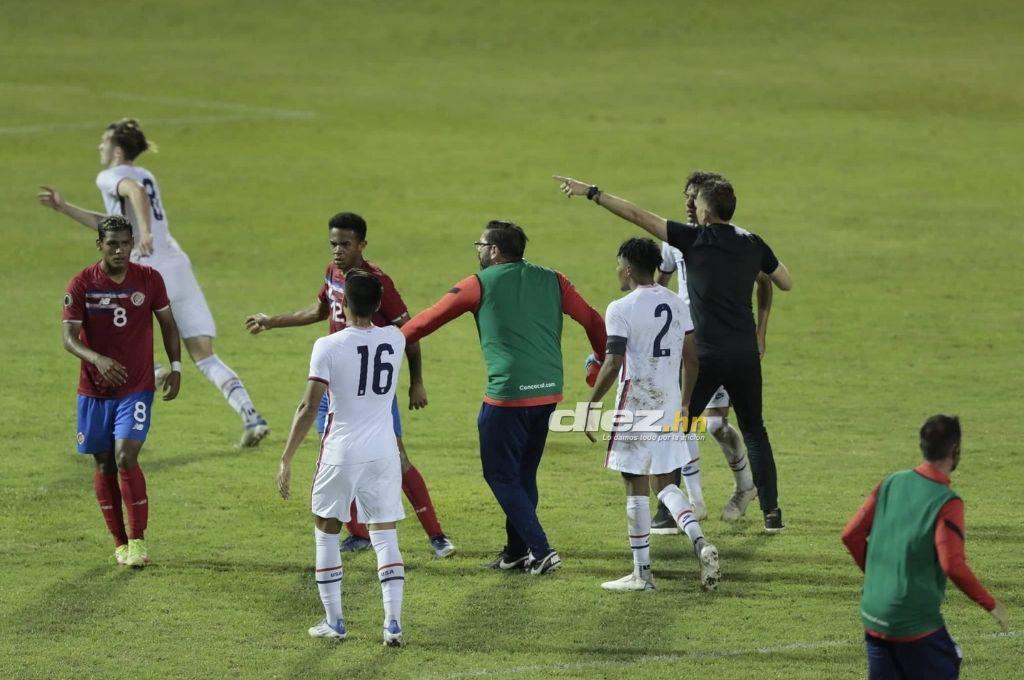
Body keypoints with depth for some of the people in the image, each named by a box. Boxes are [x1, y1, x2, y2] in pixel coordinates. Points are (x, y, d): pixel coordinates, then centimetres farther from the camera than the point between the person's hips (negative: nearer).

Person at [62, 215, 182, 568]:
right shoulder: (81, 284, -7)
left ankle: (138, 539, -7)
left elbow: (168, 324, 10)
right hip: (95, 389, 1)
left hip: (137, 388, -1)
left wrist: (175, 367, 1)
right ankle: (120, 542, 18)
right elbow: (69, 337, -13)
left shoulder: (149, 279, -3)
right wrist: (97, 359, -31)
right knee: (104, 464, 7)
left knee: (125, 458, -16)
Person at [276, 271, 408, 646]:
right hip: (384, 451, 3)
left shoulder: (328, 347, -12)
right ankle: (393, 623, -2)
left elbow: (308, 408, -12)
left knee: (326, 531, 13)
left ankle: (334, 622, 16)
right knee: (385, 536, 7)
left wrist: (286, 459, -7)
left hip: (341, 453, -3)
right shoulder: (394, 340, -1)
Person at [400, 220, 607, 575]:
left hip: (508, 395, -6)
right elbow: (592, 320, 12)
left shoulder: (480, 284, -2)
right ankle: (516, 551, 24)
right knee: (524, 474, 19)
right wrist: (605, 360, 28)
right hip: (548, 392, 6)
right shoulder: (551, 280, 10)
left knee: (501, 476, 4)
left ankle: (540, 550, -5)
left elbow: (428, 319, 6)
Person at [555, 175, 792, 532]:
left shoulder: (694, 238, -7)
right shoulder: (752, 244, 4)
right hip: (745, 352, 4)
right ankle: (771, 512, 10)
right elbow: (786, 282, 14)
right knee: (754, 430, 15)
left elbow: (639, 216, -7)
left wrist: (591, 193, -3)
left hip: (705, 354, -4)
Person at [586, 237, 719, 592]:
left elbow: (612, 365, -17)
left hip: (635, 406, -6)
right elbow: (693, 357, 11)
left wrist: (591, 405, -8)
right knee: (666, 483, 16)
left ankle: (642, 573, 4)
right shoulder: (677, 304, 8)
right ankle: (700, 543, -7)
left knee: (636, 486, 1)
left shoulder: (621, 310, -12)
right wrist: (687, 402, 23)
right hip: (669, 409, 6)